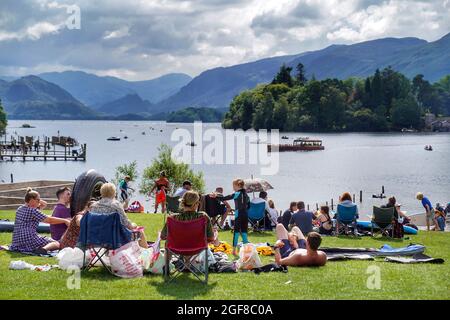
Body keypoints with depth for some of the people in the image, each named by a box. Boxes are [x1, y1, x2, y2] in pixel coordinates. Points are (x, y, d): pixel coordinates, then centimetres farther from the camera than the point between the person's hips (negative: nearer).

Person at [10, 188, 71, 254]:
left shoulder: (20, 209, 17)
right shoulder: (32, 210, -10)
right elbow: (49, 220, -11)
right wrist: (65, 220, -6)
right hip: (29, 241, -9)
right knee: (56, 244, -10)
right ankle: (44, 249, -36)